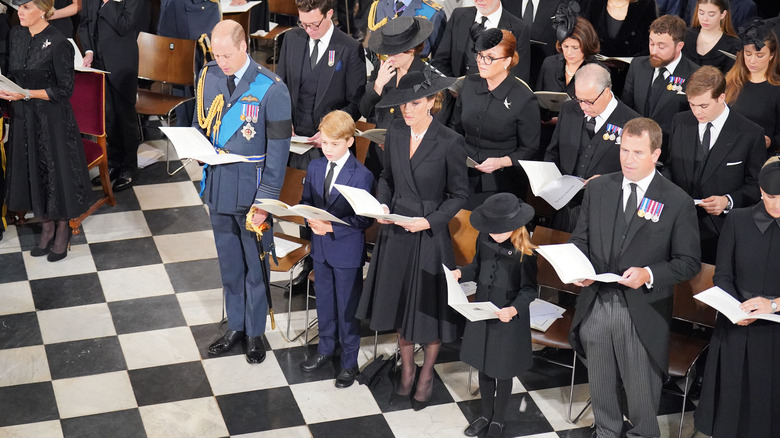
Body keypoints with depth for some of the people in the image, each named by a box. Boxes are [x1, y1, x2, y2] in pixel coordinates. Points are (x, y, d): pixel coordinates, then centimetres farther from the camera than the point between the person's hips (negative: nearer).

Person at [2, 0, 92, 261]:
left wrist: (27, 94, -21)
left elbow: (65, 90, -16)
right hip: (24, 117, 6)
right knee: (33, 171, 15)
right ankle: (46, 227, 32)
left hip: (53, 119, -6)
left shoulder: (58, 44, -18)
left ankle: (63, 230, 24)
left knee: (57, 171, 6)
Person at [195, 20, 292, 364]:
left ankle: (255, 333, 26)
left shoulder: (271, 89, -16)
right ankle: (235, 326, 34)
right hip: (218, 184, 5)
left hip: (251, 187, -4)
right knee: (228, 262, 18)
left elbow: (278, 149, -14)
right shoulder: (208, 76, -1)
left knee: (255, 265, 10)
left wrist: (265, 201, -16)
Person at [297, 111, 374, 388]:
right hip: (321, 247, 5)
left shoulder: (361, 175, -16)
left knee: (347, 307, 6)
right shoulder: (314, 168, 2)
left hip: (347, 250, -5)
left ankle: (349, 362, 20)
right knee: (324, 301, 20)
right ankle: (326, 348, 40)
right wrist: (311, 220, -12)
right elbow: (306, 201, 10)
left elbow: (364, 219, -16)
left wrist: (332, 226, -25)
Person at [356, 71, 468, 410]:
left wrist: (430, 221, -20)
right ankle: (406, 368, 37)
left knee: (429, 304, 8)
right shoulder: (395, 131, -2)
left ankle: (426, 375, 30)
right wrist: (382, 206, -5)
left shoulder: (449, 142, -17)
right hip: (395, 230, 5)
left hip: (430, 233, -4)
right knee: (398, 300, 16)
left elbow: (459, 194, -9)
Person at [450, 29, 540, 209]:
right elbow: (455, 127, 16)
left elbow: (530, 149, -5)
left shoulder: (524, 99, -11)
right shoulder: (470, 84, 4)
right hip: (466, 179, 4)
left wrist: (502, 162, -20)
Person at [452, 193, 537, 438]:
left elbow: (529, 289, -15)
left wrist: (514, 309, -32)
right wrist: (461, 273, -10)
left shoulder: (524, 249, -19)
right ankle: (486, 414, 39)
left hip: (509, 318, -5)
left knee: (502, 370, 11)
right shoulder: (484, 239, -5)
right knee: (483, 365, 18)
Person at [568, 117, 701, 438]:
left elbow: (689, 262, -6)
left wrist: (649, 275, -23)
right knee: (601, 387, 21)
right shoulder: (597, 189, 3)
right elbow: (580, 239, 11)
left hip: (643, 313, -4)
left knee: (642, 393, 10)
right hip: (596, 305, 4)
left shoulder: (677, 202, -8)